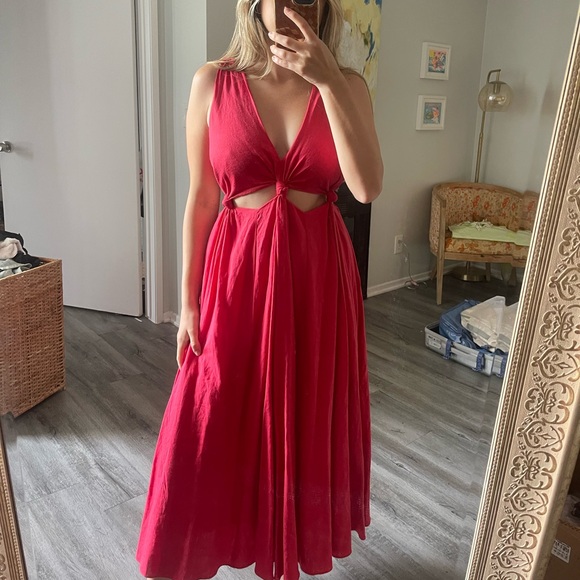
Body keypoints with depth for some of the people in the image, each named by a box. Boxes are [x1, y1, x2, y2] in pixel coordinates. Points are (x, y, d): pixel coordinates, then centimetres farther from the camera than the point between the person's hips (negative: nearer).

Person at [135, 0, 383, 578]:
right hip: (238, 271, -1)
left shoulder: (346, 86, 0)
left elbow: (368, 186, -15)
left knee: (307, 417, 15)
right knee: (216, 422, 8)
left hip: (319, 274, 1)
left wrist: (328, 83, -19)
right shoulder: (213, 82, -2)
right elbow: (201, 198, 0)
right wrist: (188, 300, -1)